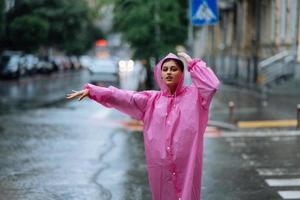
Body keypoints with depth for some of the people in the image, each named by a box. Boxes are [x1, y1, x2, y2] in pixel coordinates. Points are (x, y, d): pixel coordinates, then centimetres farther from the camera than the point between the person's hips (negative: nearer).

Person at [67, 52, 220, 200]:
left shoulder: (193, 95, 4)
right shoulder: (151, 99, 9)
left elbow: (212, 85, -13)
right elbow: (122, 97, 2)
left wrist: (192, 62, -6)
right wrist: (91, 91, -6)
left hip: (186, 163, -3)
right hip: (160, 164, 3)